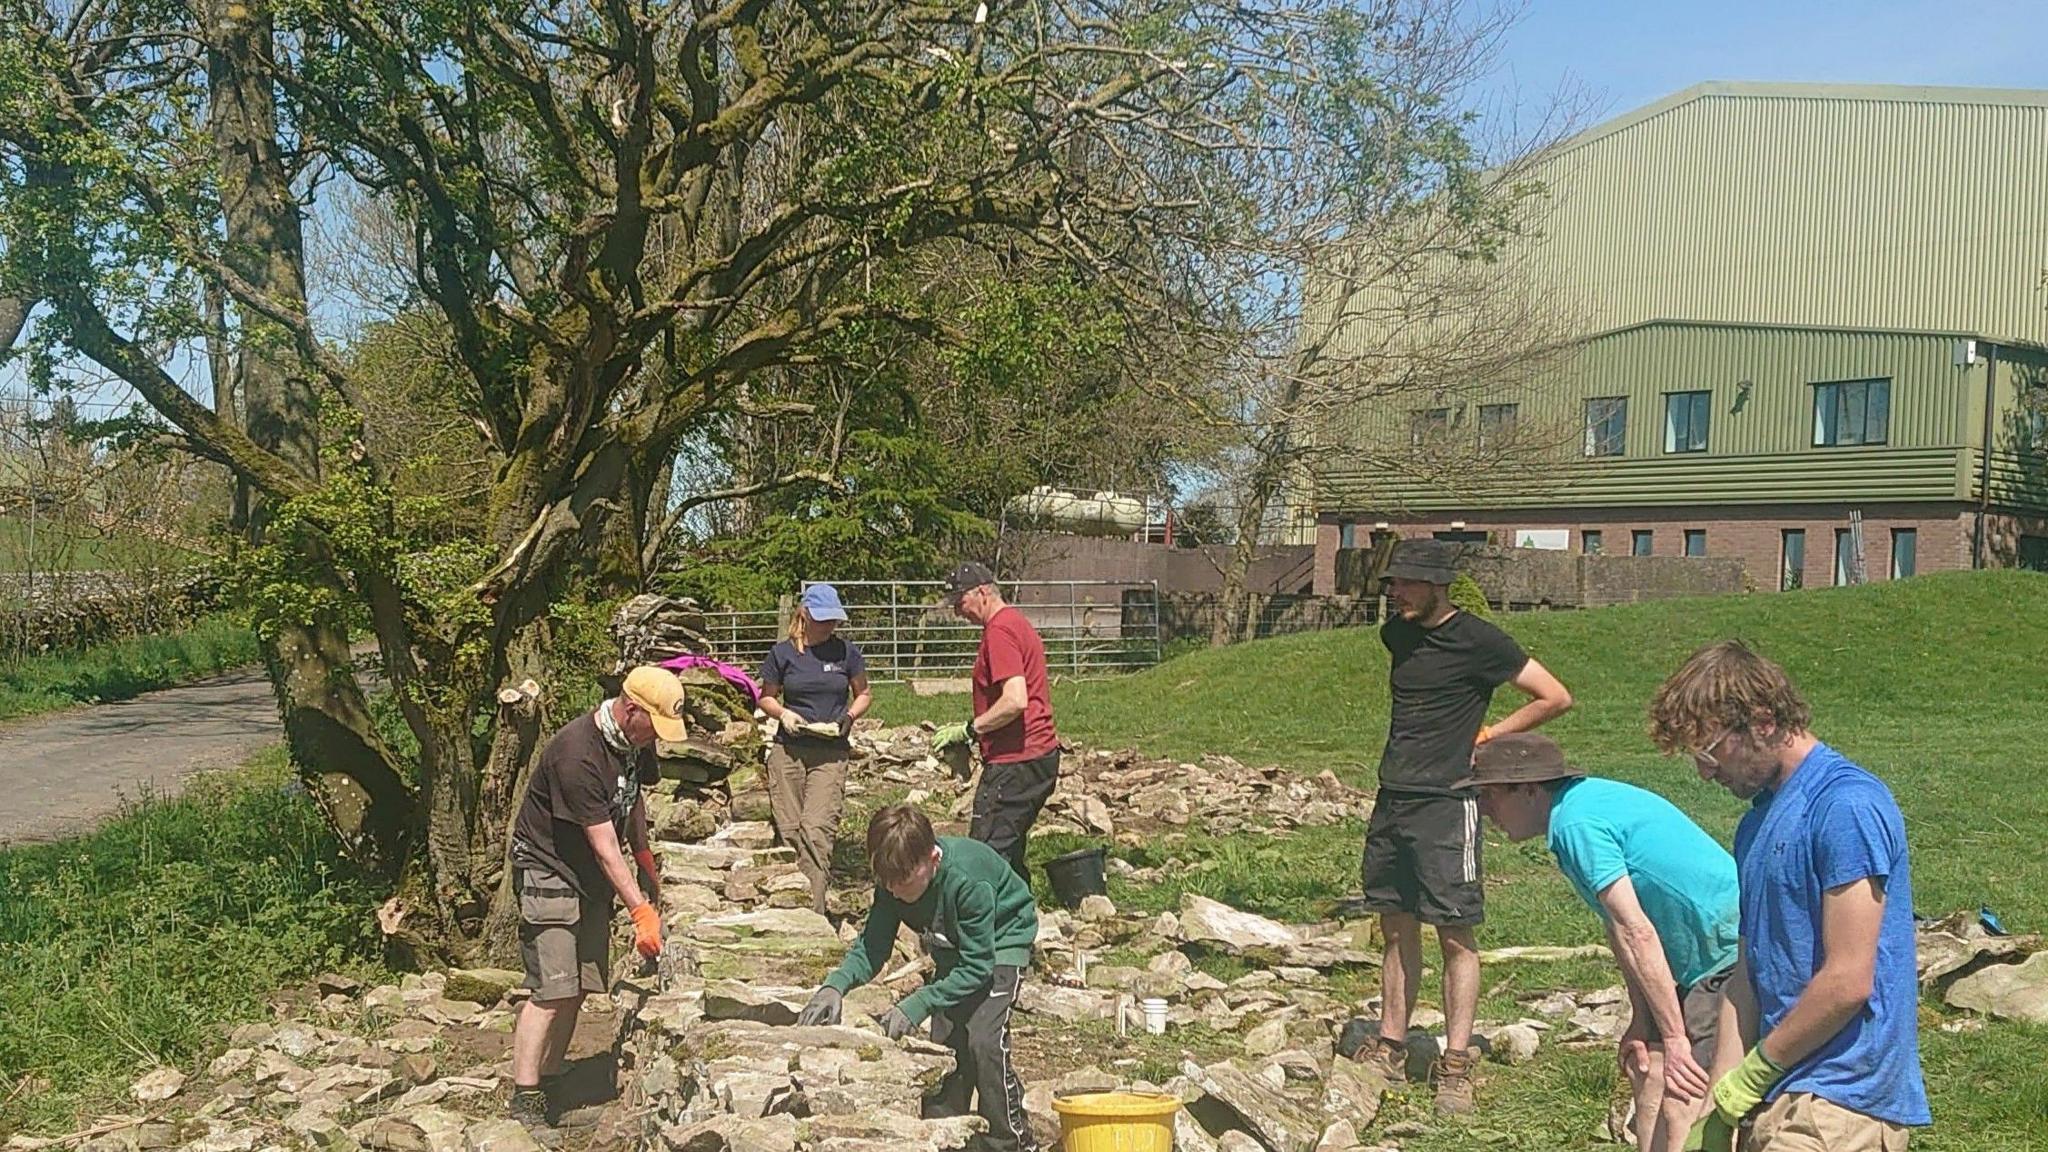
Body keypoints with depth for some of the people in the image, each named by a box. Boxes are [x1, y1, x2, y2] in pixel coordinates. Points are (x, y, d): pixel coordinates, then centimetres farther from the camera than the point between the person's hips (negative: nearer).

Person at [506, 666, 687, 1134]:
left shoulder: (634, 741, -2)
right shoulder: (577, 755, -29)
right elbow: (604, 846, -28)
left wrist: (647, 864, 18)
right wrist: (640, 910, -28)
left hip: (592, 875, 8)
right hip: (549, 870, -8)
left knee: (581, 985, 6)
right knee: (552, 989, -14)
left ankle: (549, 1083, 16)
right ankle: (524, 1100, -10)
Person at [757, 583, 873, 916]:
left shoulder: (845, 651, 4)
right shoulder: (783, 652, 4)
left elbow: (863, 694, 16)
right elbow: (766, 697, 15)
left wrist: (849, 717, -4)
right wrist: (783, 713, -6)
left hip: (831, 754, -1)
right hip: (788, 751, 1)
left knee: (816, 830, -15)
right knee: (787, 832, -1)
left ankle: (813, 911, -17)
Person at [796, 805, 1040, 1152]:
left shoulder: (967, 880, -38)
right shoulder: (893, 881, -20)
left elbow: (977, 967, -33)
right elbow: (872, 947, -17)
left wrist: (917, 1005, -40)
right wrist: (836, 986, -36)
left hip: (1002, 940, -6)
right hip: (955, 948, 6)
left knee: (984, 1039, -20)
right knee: (945, 1043, -2)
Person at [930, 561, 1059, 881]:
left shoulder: (999, 630, -13)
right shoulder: (1017, 623, 19)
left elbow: (1015, 701, -24)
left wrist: (969, 729, -13)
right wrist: (976, 731, 17)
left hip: (1014, 762, -11)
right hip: (1040, 755, 11)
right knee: (1009, 854, 13)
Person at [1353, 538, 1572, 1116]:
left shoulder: (1476, 640, -10)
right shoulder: (1396, 634, 11)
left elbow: (1555, 698, -6)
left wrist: (1485, 735, -3)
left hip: (1446, 805, -7)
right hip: (1392, 801, 7)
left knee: (1456, 935, -2)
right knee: (1396, 929, 12)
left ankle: (1456, 1066, 1)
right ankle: (1390, 1049, 19)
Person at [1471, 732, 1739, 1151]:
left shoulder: (1579, 822, -18)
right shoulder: (1587, 800, 13)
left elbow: (1636, 932, -22)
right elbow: (1620, 928, 15)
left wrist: (1675, 1037, -21)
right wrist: (1641, 1019, 13)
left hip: (1732, 958, -11)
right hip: (1705, 964, 11)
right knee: (1645, 1064, 15)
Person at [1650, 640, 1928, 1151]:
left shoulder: (1847, 806, -14)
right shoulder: (1758, 821, 15)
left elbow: (1848, 981, -18)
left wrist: (1755, 1071, -7)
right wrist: (1720, 1107, 9)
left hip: (1839, 1105, -8)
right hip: (1783, 1095, 8)